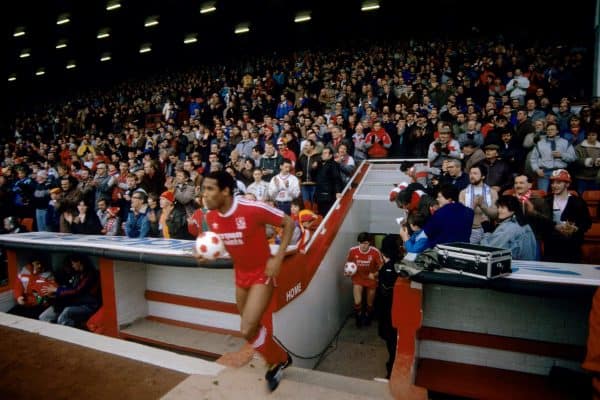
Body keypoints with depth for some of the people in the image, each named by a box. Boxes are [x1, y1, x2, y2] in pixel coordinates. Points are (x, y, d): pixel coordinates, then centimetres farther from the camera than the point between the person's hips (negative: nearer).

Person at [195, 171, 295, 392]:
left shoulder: (253, 209, -29)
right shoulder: (211, 216, -9)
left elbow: (289, 223, -18)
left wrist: (277, 259, -21)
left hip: (262, 274, -7)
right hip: (241, 275, 7)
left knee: (248, 331, -12)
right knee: (252, 327, 18)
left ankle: (280, 360, 17)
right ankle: (277, 360, 45)